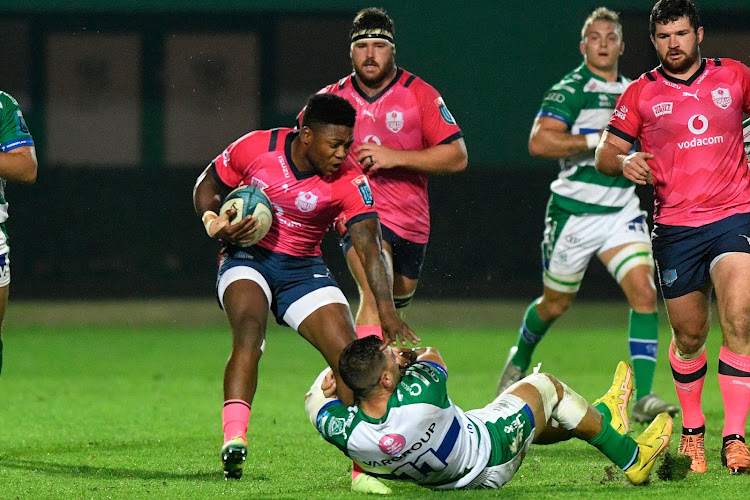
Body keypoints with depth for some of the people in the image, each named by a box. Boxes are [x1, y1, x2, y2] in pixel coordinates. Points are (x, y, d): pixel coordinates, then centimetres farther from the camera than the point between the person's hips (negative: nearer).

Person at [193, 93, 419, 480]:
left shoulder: (349, 180, -14)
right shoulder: (255, 148, -14)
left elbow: (369, 247, -22)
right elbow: (208, 185, 4)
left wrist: (387, 312, -34)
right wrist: (216, 224, -17)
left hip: (303, 268, 2)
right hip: (248, 257, -2)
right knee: (249, 330, -33)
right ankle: (233, 439, -42)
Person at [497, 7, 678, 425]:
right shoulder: (570, 89, -9)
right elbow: (539, 142, -22)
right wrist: (597, 141, -24)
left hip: (622, 210, 4)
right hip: (575, 212, -4)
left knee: (644, 292, -16)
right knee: (556, 304, 11)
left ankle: (643, 397, -18)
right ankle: (520, 360, 43)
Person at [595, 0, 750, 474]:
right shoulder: (641, 93, 5)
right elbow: (605, 155, 8)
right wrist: (624, 161, -15)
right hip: (675, 226, 1)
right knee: (688, 335, 6)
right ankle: (692, 430, 28)